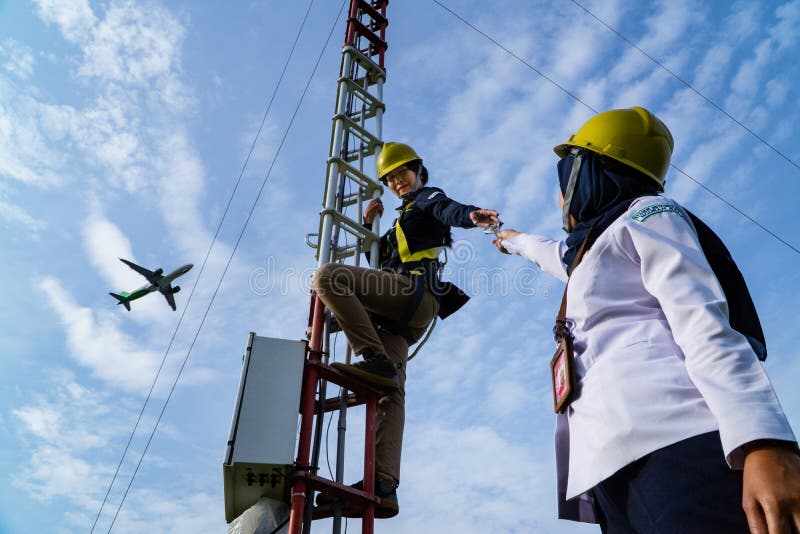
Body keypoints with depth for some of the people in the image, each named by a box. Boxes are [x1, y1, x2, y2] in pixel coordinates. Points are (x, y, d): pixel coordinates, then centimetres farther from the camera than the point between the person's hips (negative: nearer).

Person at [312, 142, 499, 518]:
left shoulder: (429, 198, 14)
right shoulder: (403, 221, 40)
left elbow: (449, 211, -11)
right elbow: (376, 256, 43)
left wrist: (472, 216, -35)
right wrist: (368, 223, 27)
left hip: (415, 289, -8)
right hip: (402, 316, 9)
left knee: (327, 276, -22)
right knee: (390, 391, -6)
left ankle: (376, 360, -28)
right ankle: (383, 485, -14)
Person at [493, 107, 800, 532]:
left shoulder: (644, 215, 9)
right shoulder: (596, 253, 34)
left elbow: (706, 325, -8)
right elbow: (557, 254, 60)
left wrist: (763, 441, -21)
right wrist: (513, 240, 80)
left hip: (673, 444, -8)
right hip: (618, 462, 8)